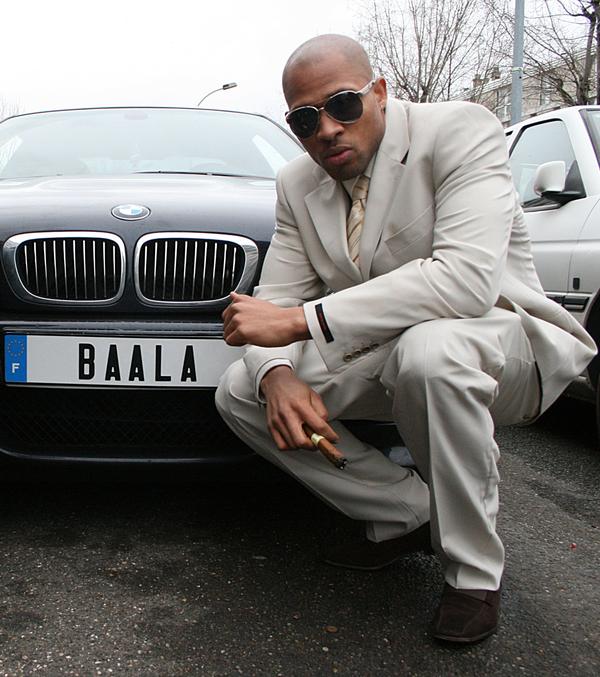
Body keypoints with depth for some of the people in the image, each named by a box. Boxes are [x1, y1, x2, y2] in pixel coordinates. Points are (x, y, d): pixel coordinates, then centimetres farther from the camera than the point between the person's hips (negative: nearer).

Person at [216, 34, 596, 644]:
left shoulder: (459, 130, -18)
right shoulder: (298, 184, 2)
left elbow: (467, 278, -34)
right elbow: (277, 298, 1)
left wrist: (302, 320, -35)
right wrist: (277, 376, -25)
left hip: (500, 341, -6)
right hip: (379, 355, 7)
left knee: (429, 348, -39)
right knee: (238, 392, -5)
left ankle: (474, 569, -15)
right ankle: (408, 514, 3)